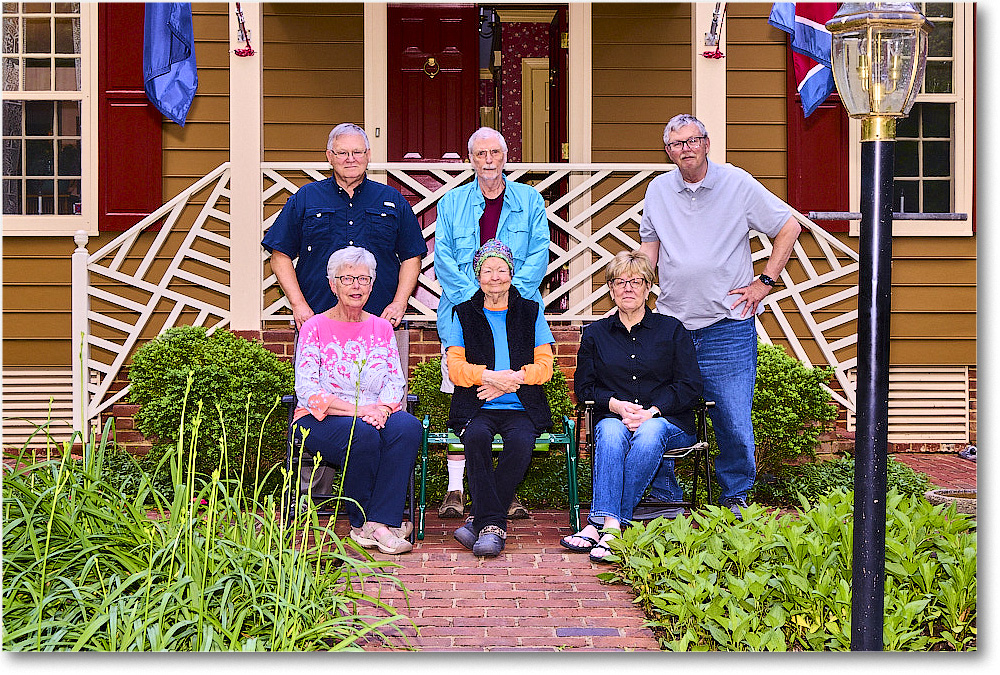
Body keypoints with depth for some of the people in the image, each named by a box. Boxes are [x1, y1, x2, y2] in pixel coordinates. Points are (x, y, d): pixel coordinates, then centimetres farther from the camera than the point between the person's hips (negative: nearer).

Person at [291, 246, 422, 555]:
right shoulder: (315, 328, 2)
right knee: (363, 436, -36)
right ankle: (361, 523, -17)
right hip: (321, 419, -3)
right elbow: (307, 390, -8)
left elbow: (396, 380, 8)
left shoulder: (381, 328, 16)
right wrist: (355, 409, -19)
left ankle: (378, 523, -31)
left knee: (409, 427, -29)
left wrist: (381, 408, -14)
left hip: (376, 414, 4)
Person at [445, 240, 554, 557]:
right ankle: (493, 525, -30)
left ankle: (480, 520, -23)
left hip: (522, 408, 0)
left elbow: (544, 368, 6)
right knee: (477, 436, -34)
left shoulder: (531, 312, 13)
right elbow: (456, 369, 3)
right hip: (476, 409, 0)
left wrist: (511, 378, -10)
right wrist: (490, 375, -14)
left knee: (521, 442, -33)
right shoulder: (465, 314, 13)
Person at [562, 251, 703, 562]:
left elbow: (690, 387, 2)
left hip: (667, 422, -1)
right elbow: (584, 387, 10)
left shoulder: (672, 330, 10)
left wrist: (652, 412, -13)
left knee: (648, 434, -37)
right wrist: (616, 405, -10)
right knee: (610, 433, -35)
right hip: (613, 417, 1)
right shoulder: (595, 334, 15)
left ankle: (600, 524, -39)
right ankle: (609, 525, -46)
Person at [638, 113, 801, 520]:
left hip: (728, 326, -3)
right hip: (671, 324, 3)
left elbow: (789, 227, 6)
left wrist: (765, 282, 1)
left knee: (734, 422, -2)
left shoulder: (738, 183, 0)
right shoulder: (658, 190, 10)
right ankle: (660, 498, 18)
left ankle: (735, 496, 18)